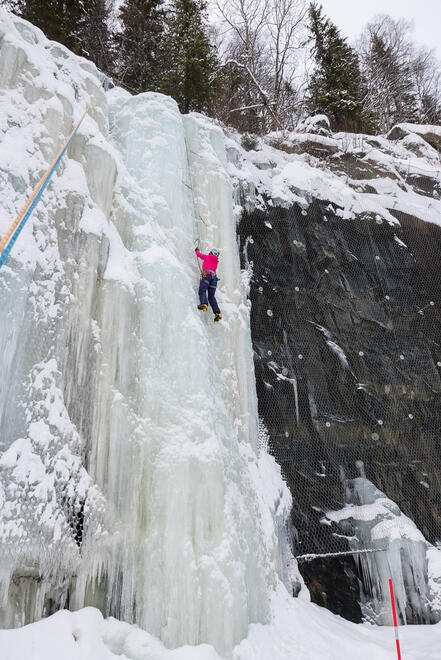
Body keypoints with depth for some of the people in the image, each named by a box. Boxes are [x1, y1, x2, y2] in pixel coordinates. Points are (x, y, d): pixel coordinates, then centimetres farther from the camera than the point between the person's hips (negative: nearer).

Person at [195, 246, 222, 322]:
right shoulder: (216, 262, 29)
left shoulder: (207, 257, 15)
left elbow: (199, 254, 27)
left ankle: (204, 304, -49)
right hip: (214, 277, 6)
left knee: (202, 291, -21)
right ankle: (217, 313, -13)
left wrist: (197, 250, 50)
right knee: (212, 297, 1)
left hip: (207, 275, -6)